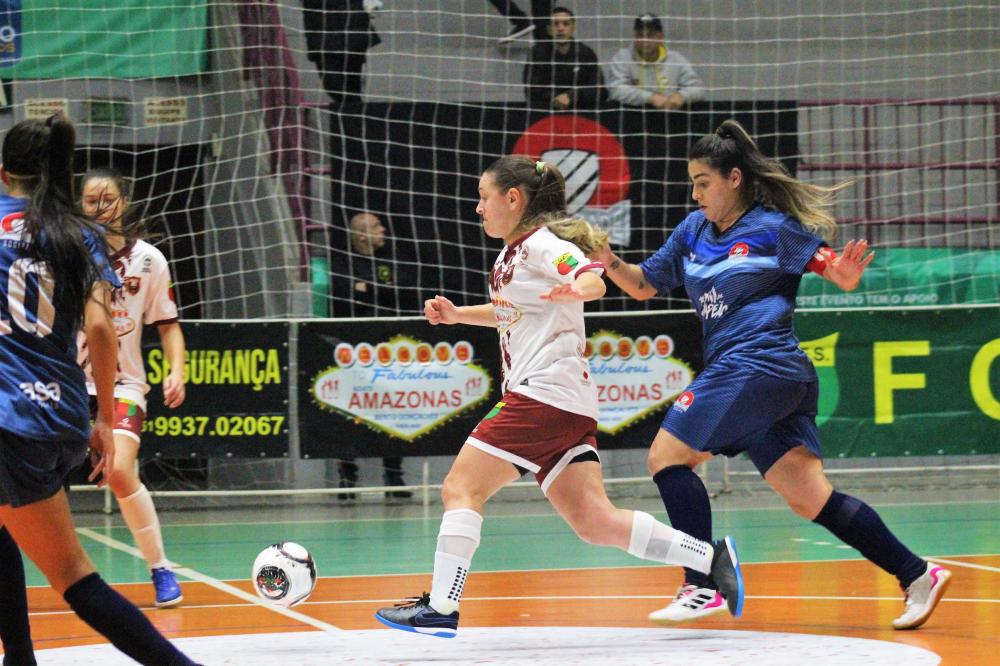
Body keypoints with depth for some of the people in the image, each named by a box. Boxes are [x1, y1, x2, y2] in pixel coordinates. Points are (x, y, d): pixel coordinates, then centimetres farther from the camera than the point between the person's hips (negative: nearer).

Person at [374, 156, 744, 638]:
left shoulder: (541, 244, -8)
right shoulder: (512, 253, 21)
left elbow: (593, 278, -25)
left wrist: (575, 290, -47)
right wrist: (457, 314, 25)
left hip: (544, 394, -10)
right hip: (569, 404, 10)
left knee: (461, 488, -8)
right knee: (593, 522, 3)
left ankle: (440, 609, -10)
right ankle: (710, 558, 0)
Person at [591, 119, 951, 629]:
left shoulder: (773, 227, -4)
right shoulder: (693, 231, 16)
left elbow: (840, 273, -3)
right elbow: (644, 285, 22)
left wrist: (845, 274, -26)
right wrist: (611, 263, 3)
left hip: (758, 365, -8)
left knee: (667, 454, -9)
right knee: (810, 499, 4)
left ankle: (701, 587, -11)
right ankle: (917, 576, 4)